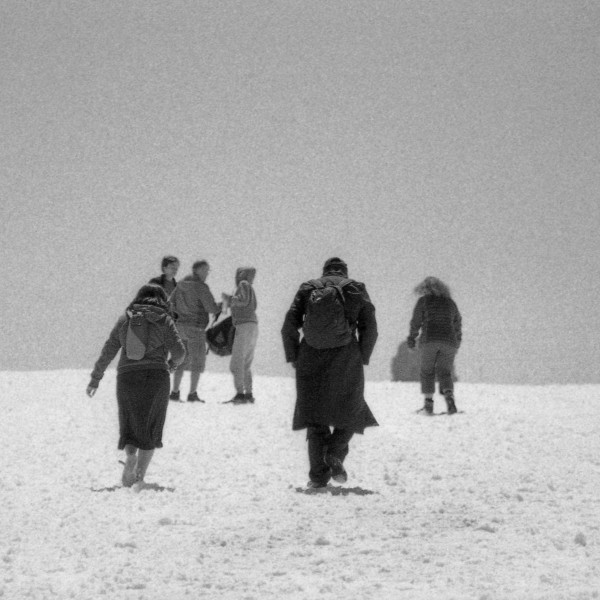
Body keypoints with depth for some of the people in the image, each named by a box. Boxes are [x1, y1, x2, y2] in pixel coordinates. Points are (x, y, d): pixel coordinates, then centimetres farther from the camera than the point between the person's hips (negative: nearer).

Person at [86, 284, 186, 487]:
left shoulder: (125, 319, 9)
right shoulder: (164, 320, 2)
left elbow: (108, 351, 8)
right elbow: (179, 351, -4)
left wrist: (95, 378, 13)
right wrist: (172, 363, 18)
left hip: (127, 378, 2)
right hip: (156, 378, -2)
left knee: (130, 427, 13)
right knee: (150, 429, 10)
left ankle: (130, 458, -15)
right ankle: (140, 475, 0)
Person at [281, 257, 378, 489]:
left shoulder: (307, 289, 11)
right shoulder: (356, 289, 9)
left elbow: (289, 326, 2)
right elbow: (369, 328, 0)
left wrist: (293, 358, 9)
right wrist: (362, 359, 8)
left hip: (311, 359, 1)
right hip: (345, 361, -1)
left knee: (315, 417, 9)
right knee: (351, 413, 15)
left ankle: (318, 474, -1)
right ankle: (335, 455, -9)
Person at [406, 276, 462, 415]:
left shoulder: (423, 301, 4)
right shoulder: (450, 302, 15)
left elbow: (416, 322, 2)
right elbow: (458, 324, 21)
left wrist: (411, 338, 13)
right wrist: (457, 341, 32)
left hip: (429, 341, -3)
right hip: (449, 341, 3)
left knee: (427, 372, 9)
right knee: (445, 372, 6)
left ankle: (428, 403, 0)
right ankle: (449, 397, -20)